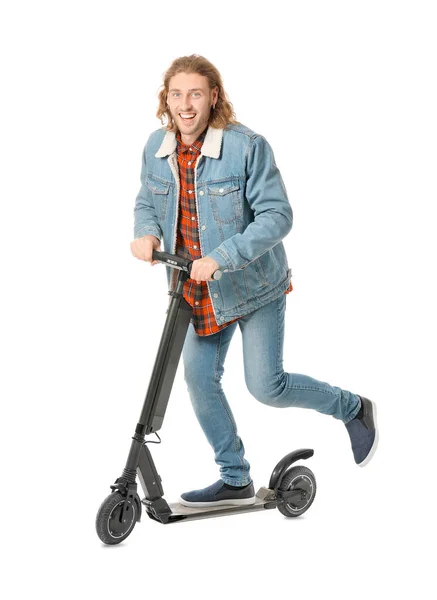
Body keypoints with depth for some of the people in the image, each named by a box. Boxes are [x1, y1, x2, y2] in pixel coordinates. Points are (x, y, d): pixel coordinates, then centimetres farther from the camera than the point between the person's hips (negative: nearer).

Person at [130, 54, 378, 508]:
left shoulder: (247, 146, -21)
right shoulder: (156, 147, -4)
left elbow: (277, 215, -23)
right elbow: (147, 202, 12)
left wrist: (221, 258, -32)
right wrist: (146, 232, -11)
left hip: (253, 283, -5)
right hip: (197, 289, 6)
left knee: (266, 386, -4)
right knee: (199, 377, 6)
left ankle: (353, 408, 24)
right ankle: (236, 480, 23)